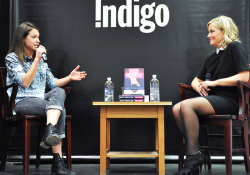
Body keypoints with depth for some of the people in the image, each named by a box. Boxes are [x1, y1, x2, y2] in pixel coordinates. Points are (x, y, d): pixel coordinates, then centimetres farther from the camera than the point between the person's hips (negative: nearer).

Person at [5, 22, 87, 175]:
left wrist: (69, 78, 3)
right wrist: (36, 60, -15)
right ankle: (58, 161, -43)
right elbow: (25, 82, -12)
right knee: (60, 109, -31)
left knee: (59, 91, -30)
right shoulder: (12, 58, 2)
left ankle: (50, 133, -46)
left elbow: (52, 83, 20)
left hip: (42, 100, 6)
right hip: (22, 102, -6)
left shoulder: (40, 58, 22)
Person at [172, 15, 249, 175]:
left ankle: (194, 156, -25)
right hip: (212, 99, 8)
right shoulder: (211, 58, 25)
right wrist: (199, 87, 5)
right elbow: (196, 80, 31)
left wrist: (214, 82, -10)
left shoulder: (235, 47, 1)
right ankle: (199, 153, -17)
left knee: (186, 105, -31)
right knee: (176, 109, -21)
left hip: (229, 100, -7)